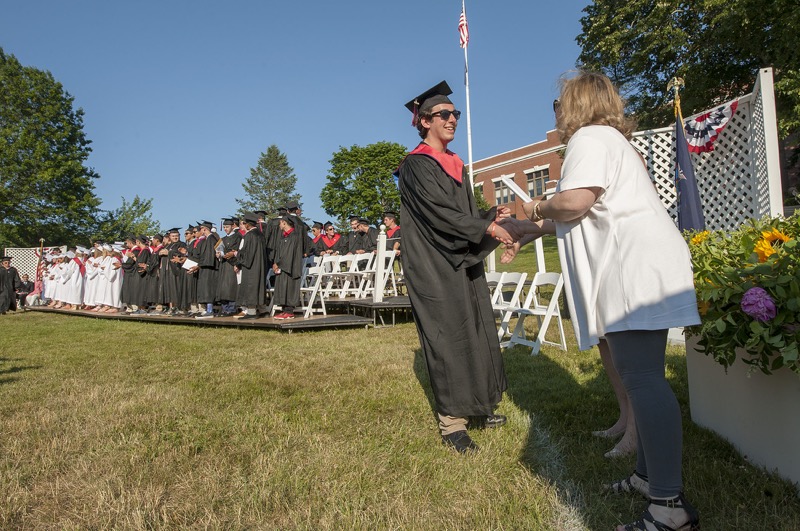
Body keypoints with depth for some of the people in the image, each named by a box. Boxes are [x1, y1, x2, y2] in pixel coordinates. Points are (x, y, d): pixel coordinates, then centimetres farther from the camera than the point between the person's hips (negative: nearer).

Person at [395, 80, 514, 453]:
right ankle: (452, 423, 3)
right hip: (434, 267, -8)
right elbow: (440, 213, -20)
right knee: (448, 338, -7)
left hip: (463, 263, 8)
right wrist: (486, 229, -21)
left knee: (476, 333, 12)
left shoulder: (454, 165, 17)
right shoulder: (416, 166, -8)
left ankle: (478, 405, 26)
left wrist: (491, 216, -1)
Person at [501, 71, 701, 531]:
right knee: (641, 375, 11)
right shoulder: (611, 139, 31)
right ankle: (650, 474, 20)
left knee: (642, 377, -14)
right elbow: (589, 215, 34)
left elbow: (575, 202, -20)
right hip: (637, 268, 11)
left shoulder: (590, 137, -2)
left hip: (635, 267, -11)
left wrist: (538, 207, 1)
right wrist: (532, 229, 34)